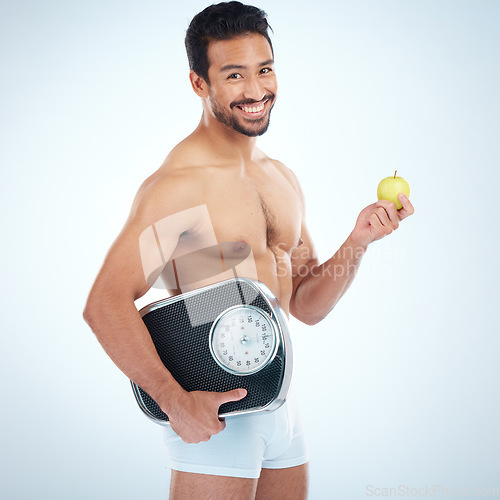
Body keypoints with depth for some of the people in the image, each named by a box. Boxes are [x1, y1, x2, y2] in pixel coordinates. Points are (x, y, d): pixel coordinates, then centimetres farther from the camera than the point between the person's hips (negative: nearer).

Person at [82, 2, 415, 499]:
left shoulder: (283, 180, 10)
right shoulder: (177, 184, -16)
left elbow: (305, 305, 12)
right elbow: (105, 304, -21)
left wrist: (357, 242, -2)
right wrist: (176, 401, -25)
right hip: (214, 411, -7)